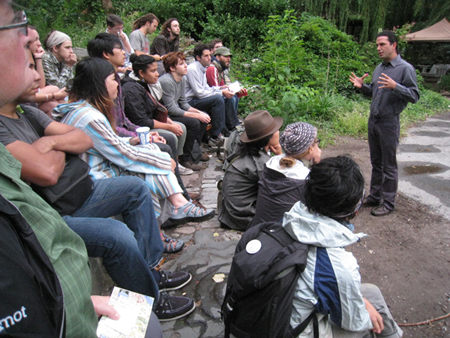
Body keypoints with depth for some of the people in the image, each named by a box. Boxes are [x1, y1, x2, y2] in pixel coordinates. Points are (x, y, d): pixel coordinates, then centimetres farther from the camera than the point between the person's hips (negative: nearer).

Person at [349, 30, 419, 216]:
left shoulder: (405, 68, -10)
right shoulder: (379, 68, 12)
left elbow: (414, 96, -14)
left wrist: (395, 86, -28)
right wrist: (362, 86, 1)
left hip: (389, 123, -7)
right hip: (373, 121, 7)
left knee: (389, 166, 2)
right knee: (376, 163, 16)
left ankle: (388, 203, 14)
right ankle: (375, 197, 28)